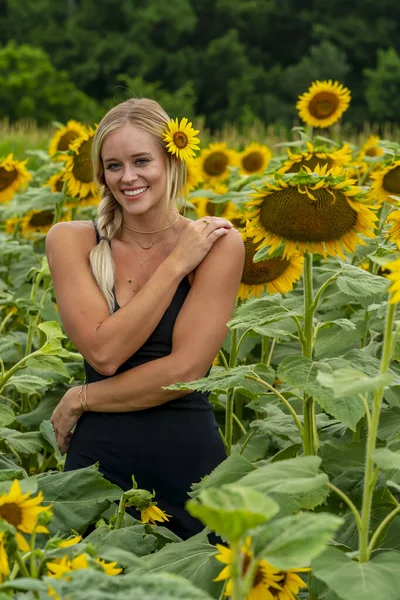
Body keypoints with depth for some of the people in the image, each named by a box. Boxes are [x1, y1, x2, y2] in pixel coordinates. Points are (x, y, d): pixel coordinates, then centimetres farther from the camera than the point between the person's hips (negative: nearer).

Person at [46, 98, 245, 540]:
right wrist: (177, 265, -11)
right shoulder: (70, 240, -2)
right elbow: (103, 352, -13)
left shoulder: (217, 244, -6)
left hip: (189, 459, -1)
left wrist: (80, 400, -9)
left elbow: (185, 369, -13)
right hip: (98, 459, 1)